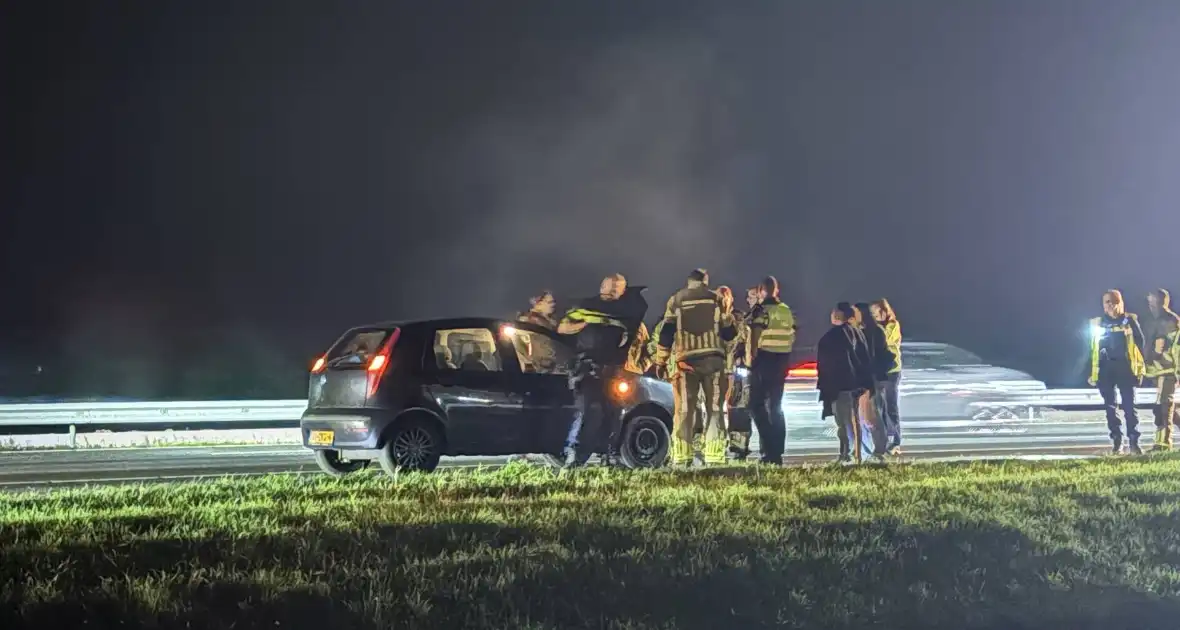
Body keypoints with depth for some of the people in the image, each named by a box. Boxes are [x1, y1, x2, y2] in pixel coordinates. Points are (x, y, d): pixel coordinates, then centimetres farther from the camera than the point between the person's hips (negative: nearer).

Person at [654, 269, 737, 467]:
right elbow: (728, 333, 9)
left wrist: (661, 361, 7)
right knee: (714, 409, 2)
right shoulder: (716, 299, 6)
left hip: (687, 361, 0)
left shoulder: (676, 301, 6)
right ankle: (714, 457, -7)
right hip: (713, 360, 0)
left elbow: (666, 333, 2)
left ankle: (681, 457, -2)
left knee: (684, 410, 4)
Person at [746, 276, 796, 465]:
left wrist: (750, 359, -8)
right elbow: (791, 337, 14)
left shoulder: (761, 310, -9)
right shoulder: (786, 311, 11)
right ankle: (777, 452, 10)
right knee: (775, 407, 12)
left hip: (764, 360, -6)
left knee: (757, 404, -1)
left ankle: (770, 450, -12)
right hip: (781, 361, 6)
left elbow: (754, 337, -14)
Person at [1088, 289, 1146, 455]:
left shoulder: (1130, 320, 3)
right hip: (1105, 370, 2)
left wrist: (1140, 367, -5)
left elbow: (1140, 343, 2)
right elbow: (1092, 349, 9)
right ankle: (1116, 442, 7)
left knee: (1129, 406, -5)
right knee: (1110, 407, 3)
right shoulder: (1097, 323, 8)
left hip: (1125, 368, -2)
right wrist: (1091, 373, 5)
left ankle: (1133, 442, -5)